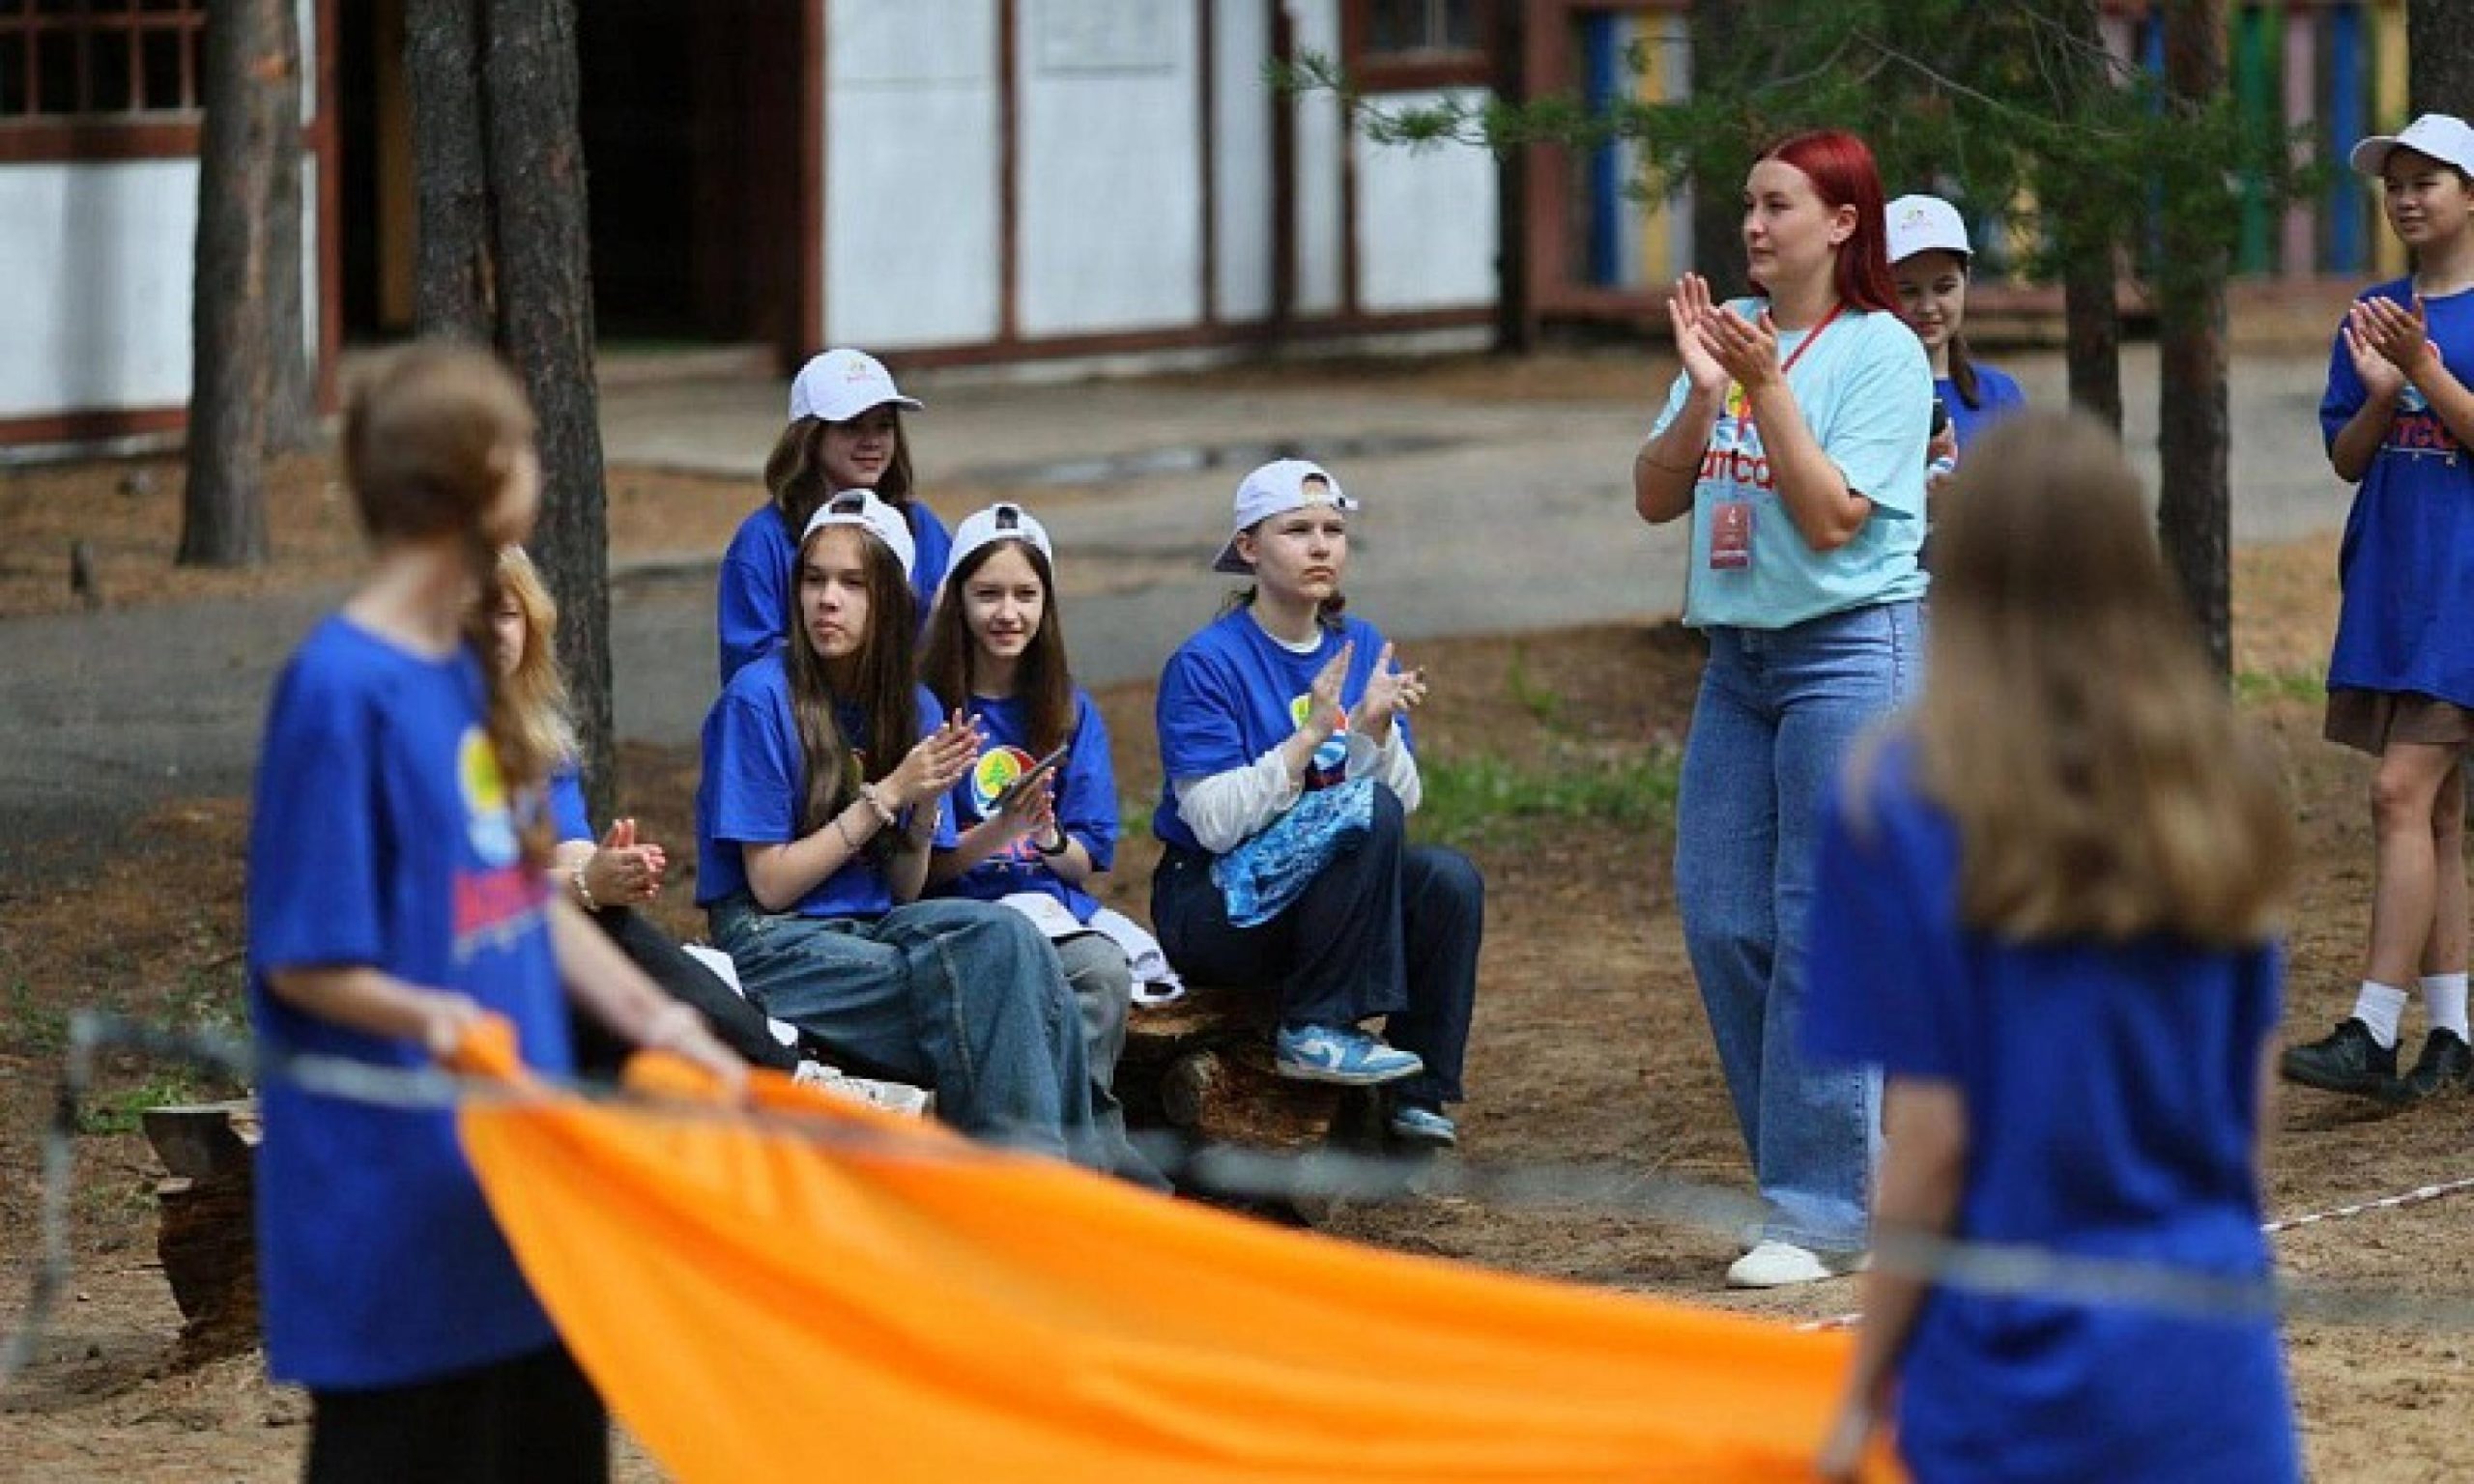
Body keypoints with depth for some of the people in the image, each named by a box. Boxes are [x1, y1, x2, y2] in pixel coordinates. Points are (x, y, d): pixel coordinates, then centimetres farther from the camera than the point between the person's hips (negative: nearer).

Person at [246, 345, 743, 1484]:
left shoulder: (466, 665, 8)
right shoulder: (342, 687, -17)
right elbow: (306, 963, -15)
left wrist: (655, 1023, 11)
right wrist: (427, 1015, -32)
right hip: (395, 1193, -9)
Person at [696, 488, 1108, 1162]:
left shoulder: (915, 709, 9)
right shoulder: (759, 697, -8)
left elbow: (905, 891, 10)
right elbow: (771, 884, -9)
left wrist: (927, 804, -9)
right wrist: (887, 794, -12)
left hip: (877, 929, 5)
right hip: (778, 947, -5)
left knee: (1005, 935, -28)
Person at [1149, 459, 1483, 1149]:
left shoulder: (1363, 649, 5)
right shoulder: (1204, 663, -13)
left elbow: (1405, 799, 0)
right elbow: (1218, 823, -20)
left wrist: (1376, 728, -19)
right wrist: (1310, 734, -28)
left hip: (1322, 897, 6)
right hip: (1211, 906, -6)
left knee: (1450, 880, -21)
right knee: (1369, 811, -28)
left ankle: (1418, 1097, -11)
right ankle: (1317, 1031, -23)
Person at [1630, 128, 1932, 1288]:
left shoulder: (1879, 351, -9)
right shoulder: (1731, 333, 8)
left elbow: (1832, 519, -16)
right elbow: (1656, 497, 4)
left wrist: (1767, 387, -20)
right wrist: (1703, 393, -10)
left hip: (1851, 648, -7)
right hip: (1738, 656, 7)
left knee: (1821, 931, -7)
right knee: (1719, 920, 6)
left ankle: (1821, 1212, -2)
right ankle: (1832, 1175, 18)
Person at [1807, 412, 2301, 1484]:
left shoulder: (1909, 803, -10)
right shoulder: (2222, 787, 2)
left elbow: (1932, 1132, -11)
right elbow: (2255, 1095, 10)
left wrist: (1865, 1389, -1)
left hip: (2028, 1369, -3)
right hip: (2219, 1361, 3)